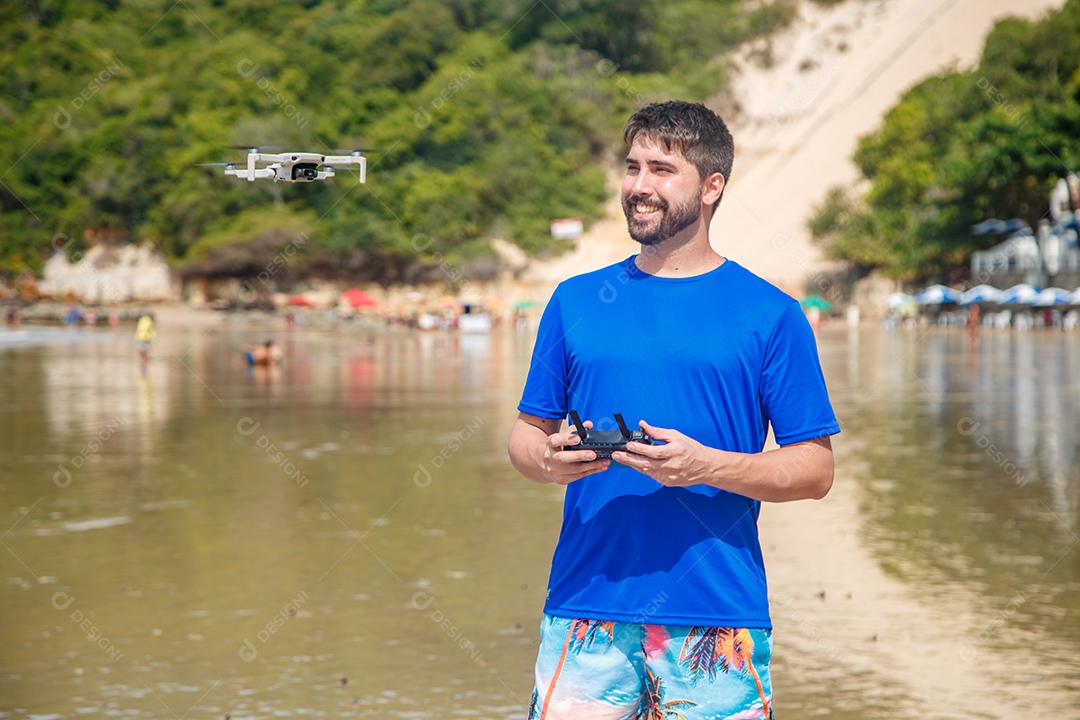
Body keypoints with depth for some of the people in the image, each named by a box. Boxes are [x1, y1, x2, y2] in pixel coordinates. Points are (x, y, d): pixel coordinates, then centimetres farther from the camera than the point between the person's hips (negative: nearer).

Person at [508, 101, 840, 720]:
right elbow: (527, 433, 16)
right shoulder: (577, 301, 12)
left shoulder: (770, 314, 3)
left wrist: (706, 466, -15)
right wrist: (548, 459, -8)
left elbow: (815, 468, 0)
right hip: (585, 607, 2)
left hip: (718, 618, -2)